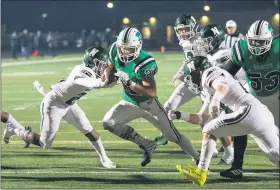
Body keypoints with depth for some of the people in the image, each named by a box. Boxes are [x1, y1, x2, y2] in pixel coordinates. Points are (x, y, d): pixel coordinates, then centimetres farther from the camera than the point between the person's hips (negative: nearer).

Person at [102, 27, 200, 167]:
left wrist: (129, 82, -40)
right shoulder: (115, 51, -15)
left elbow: (152, 92, -34)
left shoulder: (144, 63, -33)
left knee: (174, 136, 2)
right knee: (108, 123, -15)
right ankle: (146, 145, -2)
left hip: (149, 104, -5)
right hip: (130, 103, 6)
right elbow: (109, 66, 9)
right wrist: (108, 80, -11)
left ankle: (198, 159, 22)